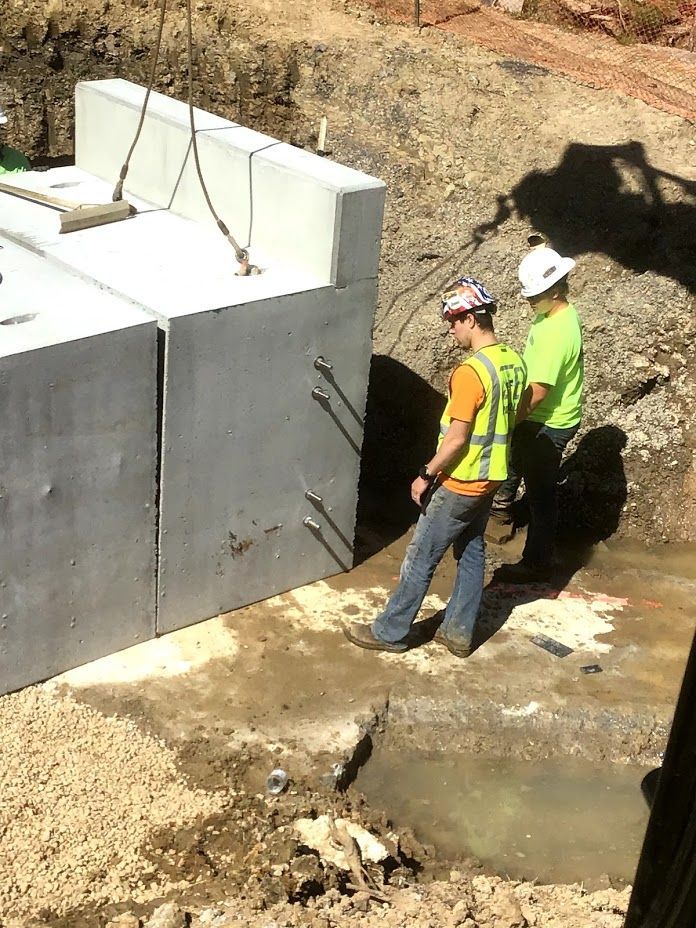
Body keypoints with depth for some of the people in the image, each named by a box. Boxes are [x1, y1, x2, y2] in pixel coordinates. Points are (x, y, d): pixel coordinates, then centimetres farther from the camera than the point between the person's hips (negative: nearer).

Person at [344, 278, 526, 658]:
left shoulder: (470, 373, -26)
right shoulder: (514, 361, 1)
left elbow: (456, 439, -24)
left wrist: (426, 475, -12)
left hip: (460, 484, -9)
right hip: (490, 478, 9)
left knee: (421, 558, 4)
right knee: (471, 553, 18)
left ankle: (390, 631, 16)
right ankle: (459, 631, 28)